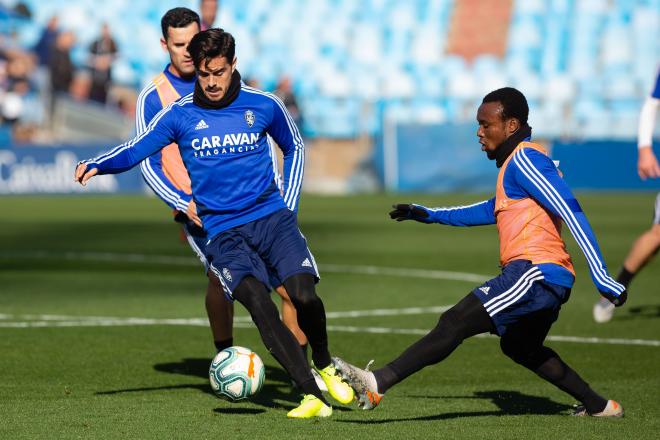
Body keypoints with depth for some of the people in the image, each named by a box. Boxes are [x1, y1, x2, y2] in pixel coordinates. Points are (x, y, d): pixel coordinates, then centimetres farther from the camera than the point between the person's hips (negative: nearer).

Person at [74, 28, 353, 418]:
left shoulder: (263, 105, 4)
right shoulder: (180, 115, 2)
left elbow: (294, 148, 20)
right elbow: (134, 152, 0)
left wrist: (289, 206, 11)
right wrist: (96, 165, -20)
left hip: (272, 217, 1)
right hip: (223, 232, -1)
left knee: (303, 295, -22)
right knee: (257, 301, -26)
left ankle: (325, 366, 10)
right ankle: (312, 396, -25)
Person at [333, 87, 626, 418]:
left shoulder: (524, 159, -9)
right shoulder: (514, 161, 22)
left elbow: (571, 213, -17)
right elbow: (494, 210, 39)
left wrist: (601, 277, -23)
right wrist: (429, 215, 38)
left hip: (534, 272, -11)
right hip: (548, 278, 11)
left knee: (455, 323, -20)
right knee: (520, 348, 30)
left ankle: (377, 384, -31)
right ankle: (598, 406, 35)